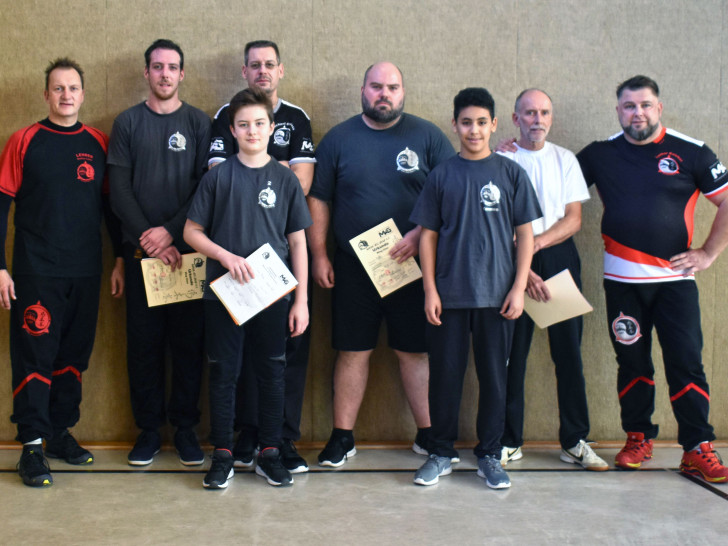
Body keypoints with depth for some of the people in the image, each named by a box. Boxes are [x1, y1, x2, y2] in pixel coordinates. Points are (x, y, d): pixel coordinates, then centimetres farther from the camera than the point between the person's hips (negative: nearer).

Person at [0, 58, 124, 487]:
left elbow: (112, 205, 13)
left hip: (85, 273, 3)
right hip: (36, 273, -3)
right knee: (34, 357, -2)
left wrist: (122, 259, 10)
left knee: (74, 355, 10)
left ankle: (61, 432, 23)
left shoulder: (99, 144, 8)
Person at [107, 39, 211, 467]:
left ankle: (186, 425, 12)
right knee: (144, 340, 2)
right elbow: (119, 189, 1)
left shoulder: (200, 123, 7)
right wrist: (148, 237, -10)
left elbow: (207, 187, -1)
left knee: (189, 339, 1)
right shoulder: (128, 123, 8)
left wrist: (171, 231, -11)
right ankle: (149, 428, 13)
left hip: (187, 249, 0)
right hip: (142, 250, 1)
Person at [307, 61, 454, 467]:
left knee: (416, 351, 4)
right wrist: (319, 255, 1)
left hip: (411, 264, -1)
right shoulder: (339, 139, 7)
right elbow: (319, 200, 8)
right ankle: (343, 436, 14)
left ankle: (428, 434, 15)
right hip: (353, 266, 1)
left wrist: (421, 234, -12)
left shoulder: (427, 136, 3)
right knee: (353, 352, 6)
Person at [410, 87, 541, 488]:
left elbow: (525, 234, 4)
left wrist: (519, 288, -3)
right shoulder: (441, 176, 4)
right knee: (445, 374, 6)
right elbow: (428, 235, 4)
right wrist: (430, 290, -3)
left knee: (494, 376, 7)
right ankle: (441, 454, 20)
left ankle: (489, 455, 20)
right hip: (449, 294, 0)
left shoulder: (511, 174, 3)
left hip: (496, 294, 0)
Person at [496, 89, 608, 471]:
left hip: (560, 257, 2)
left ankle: (575, 441, 10)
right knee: (513, 352, -1)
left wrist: (537, 242, -13)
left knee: (569, 350, 1)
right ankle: (510, 441, 10)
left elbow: (573, 220, 4)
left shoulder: (565, 159, 10)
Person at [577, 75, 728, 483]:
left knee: (687, 363, -3)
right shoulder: (600, 155, 7)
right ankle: (638, 438, 22)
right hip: (622, 280, 2)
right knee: (632, 362, 9)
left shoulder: (691, 152, 0)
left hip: (675, 277, -2)